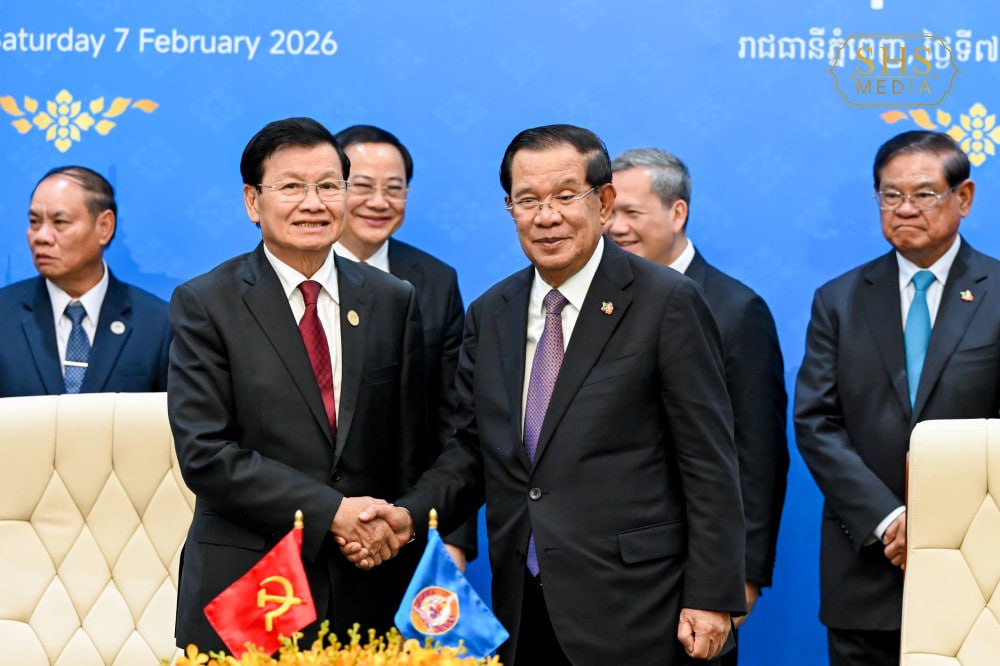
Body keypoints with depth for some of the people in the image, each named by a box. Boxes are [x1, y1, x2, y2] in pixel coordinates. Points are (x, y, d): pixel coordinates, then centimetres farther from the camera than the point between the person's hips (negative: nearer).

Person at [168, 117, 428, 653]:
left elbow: (411, 449, 10)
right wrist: (331, 512, -15)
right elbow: (205, 454, -11)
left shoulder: (393, 301, 7)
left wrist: (392, 529, -5)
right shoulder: (204, 305, -3)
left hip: (366, 592, 3)